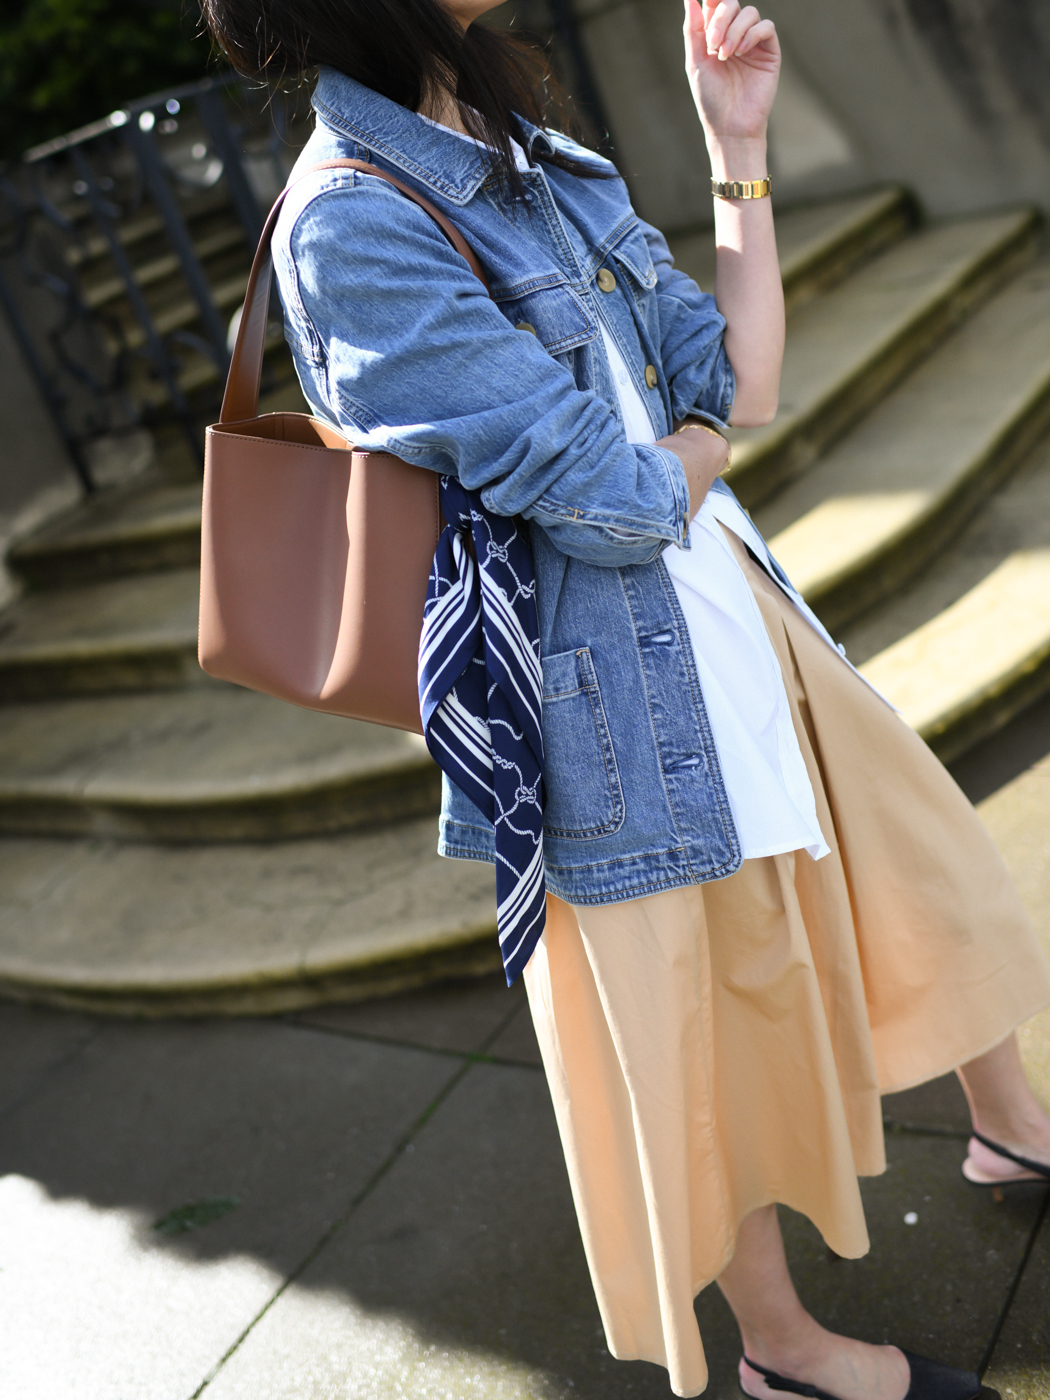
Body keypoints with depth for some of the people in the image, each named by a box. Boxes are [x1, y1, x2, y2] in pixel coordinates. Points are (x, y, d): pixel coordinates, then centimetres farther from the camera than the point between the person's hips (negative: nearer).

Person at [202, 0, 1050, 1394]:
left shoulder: (530, 156, 7)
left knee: (926, 863, 23)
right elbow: (616, 502, -22)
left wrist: (739, 150, -4)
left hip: (729, 607, 9)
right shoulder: (348, 223, -21)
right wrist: (699, 439, -1)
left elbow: (742, 381, 2)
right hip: (619, 689, -8)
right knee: (717, 1032, 11)